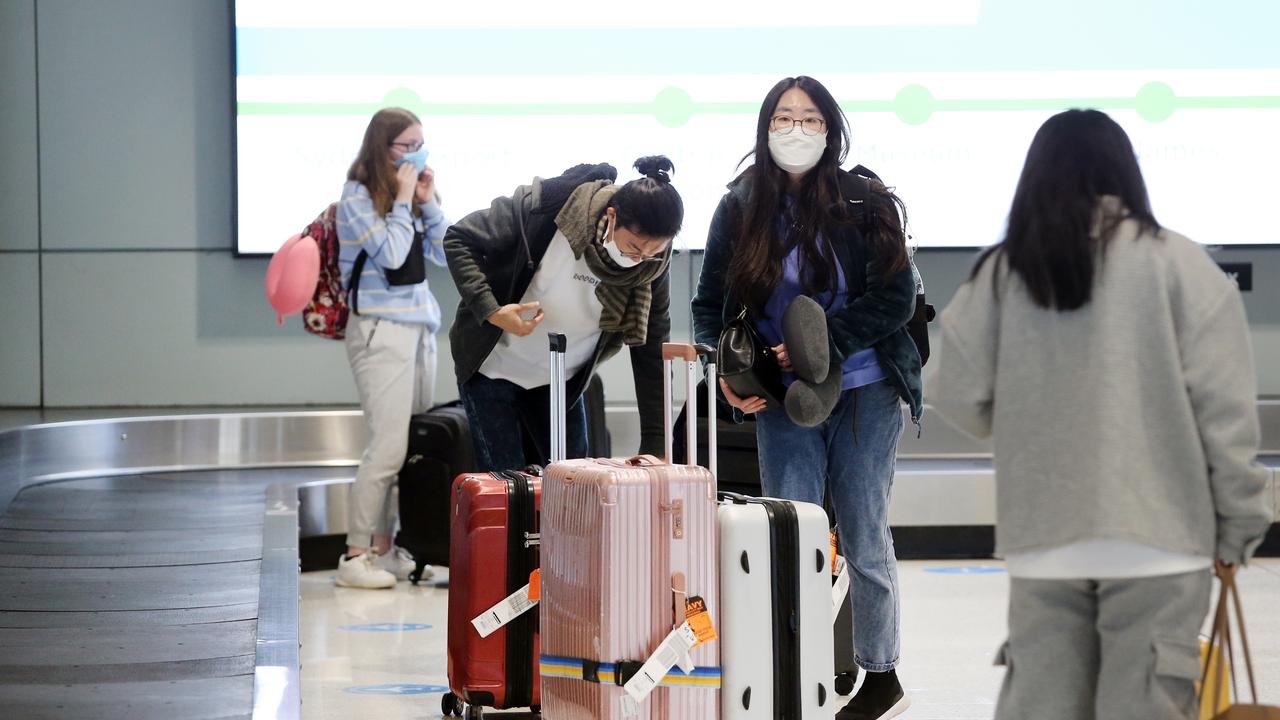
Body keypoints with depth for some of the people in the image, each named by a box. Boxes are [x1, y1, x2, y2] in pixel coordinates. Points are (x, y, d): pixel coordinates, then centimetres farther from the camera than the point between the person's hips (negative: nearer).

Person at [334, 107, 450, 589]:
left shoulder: (411, 192, 14)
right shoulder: (357, 196, -6)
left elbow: (446, 254, 11)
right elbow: (391, 254, -16)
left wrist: (427, 202, 3)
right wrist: (402, 199, -8)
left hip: (420, 327, 7)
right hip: (380, 328, -7)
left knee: (415, 446, 3)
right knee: (388, 447, -13)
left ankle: (384, 549, 9)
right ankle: (355, 557, -9)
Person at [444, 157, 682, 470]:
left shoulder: (652, 264, -16)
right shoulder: (548, 206, -27)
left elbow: (652, 352, -9)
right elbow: (459, 241, -18)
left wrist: (655, 447, -12)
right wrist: (491, 311, -32)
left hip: (562, 381, 4)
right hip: (493, 368, -4)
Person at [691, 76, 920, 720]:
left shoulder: (864, 201, -4)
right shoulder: (740, 207, 5)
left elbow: (894, 298, -8)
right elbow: (711, 305, 10)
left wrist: (822, 342, -18)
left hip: (864, 392, -2)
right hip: (782, 401, 2)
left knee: (864, 540, 4)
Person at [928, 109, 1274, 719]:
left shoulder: (1002, 270, 4)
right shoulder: (1173, 260, -3)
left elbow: (959, 395, 5)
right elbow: (1223, 406, -5)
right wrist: (1239, 520, 2)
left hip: (1041, 536, 3)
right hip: (1153, 533, -2)